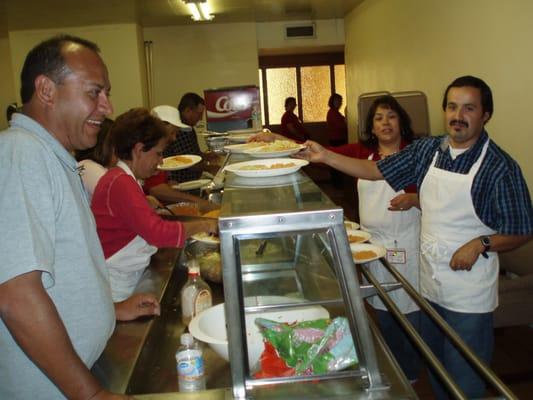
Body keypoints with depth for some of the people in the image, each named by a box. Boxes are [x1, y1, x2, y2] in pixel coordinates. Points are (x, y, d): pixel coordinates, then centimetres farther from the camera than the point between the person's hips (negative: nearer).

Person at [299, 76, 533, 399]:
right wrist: (326, 156, -3)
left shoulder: (500, 166, -14)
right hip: (430, 284, 5)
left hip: (469, 295, -5)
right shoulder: (427, 150, 1)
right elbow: (375, 170, 5)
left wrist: (481, 244, -25)